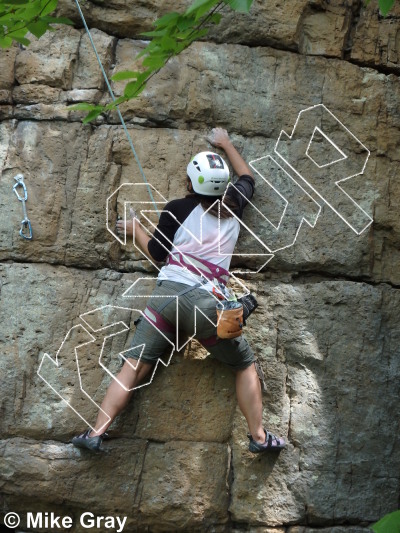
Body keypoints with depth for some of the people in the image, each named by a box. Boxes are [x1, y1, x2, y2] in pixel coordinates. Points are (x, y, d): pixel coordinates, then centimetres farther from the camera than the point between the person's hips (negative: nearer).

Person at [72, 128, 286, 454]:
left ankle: (96, 433, -5)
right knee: (245, 364, 15)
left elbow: (157, 252, 15)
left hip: (169, 294, 0)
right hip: (208, 304, 0)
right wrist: (226, 144, 45)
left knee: (135, 366, 2)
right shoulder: (234, 206, 13)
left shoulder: (177, 209, 8)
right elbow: (247, 178, 34)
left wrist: (135, 229, 32)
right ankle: (259, 437, 5)